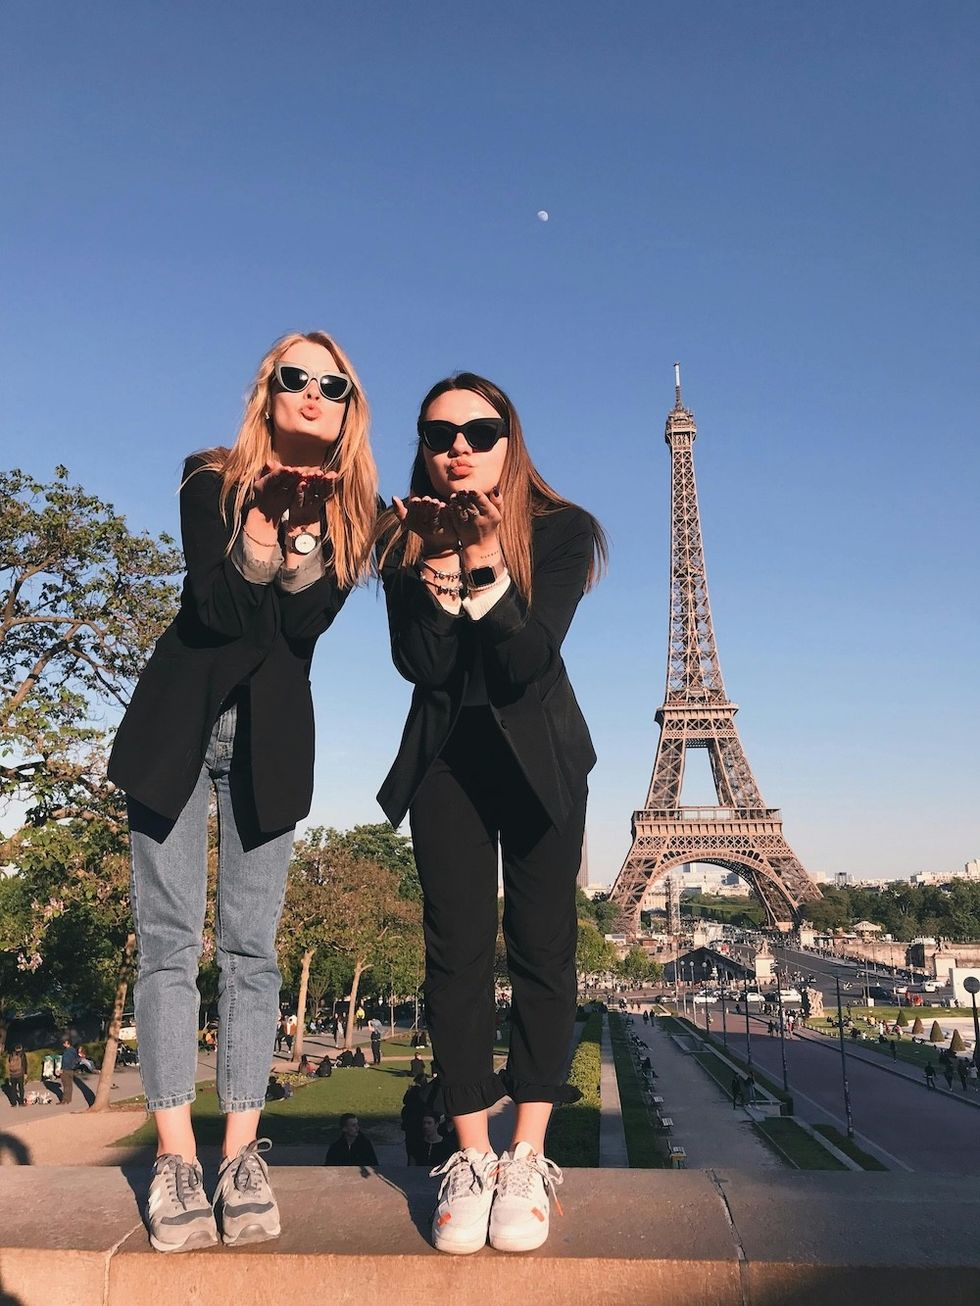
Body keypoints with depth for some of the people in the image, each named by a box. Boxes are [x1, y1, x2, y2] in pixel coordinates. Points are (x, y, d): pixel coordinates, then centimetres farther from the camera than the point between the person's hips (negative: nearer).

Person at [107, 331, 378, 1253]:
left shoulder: (354, 513, 5)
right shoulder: (212, 481, 2)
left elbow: (308, 625, -7)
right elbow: (215, 608, -9)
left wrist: (301, 567, -23)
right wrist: (253, 564, -24)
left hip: (273, 731, 1)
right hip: (177, 718, 0)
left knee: (250, 942, 1)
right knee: (168, 934, -2)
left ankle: (241, 1153, 7)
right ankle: (174, 1155, 5)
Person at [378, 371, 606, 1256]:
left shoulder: (562, 530, -10)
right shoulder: (411, 536, -4)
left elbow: (532, 660, -20)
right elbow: (417, 665, -14)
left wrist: (486, 564, -31)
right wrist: (439, 570, -27)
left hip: (539, 755, -1)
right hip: (446, 757, 1)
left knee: (541, 946, -2)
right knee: (457, 949, -2)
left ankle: (529, 1158, 7)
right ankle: (471, 1156, 7)